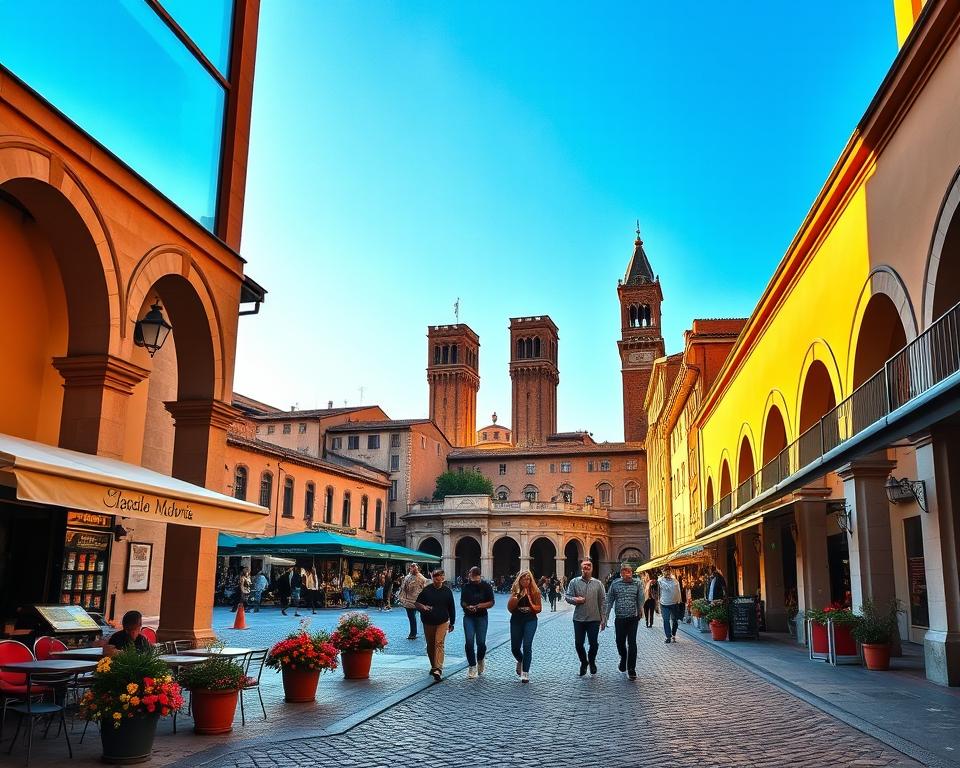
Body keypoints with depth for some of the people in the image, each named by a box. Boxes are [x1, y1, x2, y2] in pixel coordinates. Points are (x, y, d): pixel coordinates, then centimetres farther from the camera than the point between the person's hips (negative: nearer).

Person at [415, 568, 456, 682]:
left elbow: (451, 608, 10)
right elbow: (417, 603, 2)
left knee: (439, 643, -14)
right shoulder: (426, 590, -2)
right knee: (430, 645, 11)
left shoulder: (447, 591, 1)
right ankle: (433, 666, 30)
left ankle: (438, 669, -21)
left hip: (442, 622, -2)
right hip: (428, 622, 2)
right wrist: (423, 607, -20)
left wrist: (452, 623, 12)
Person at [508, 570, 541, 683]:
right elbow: (510, 608, -2)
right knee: (515, 647, 8)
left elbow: (539, 609, 0)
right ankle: (520, 661, 42)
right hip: (516, 620, 2)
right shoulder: (515, 591, 2)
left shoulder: (535, 592, -1)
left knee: (527, 646, -13)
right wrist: (515, 598, -17)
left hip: (530, 620, -2)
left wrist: (530, 603, -15)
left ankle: (525, 672, -5)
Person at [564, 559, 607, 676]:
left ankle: (592, 662, 30)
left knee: (593, 643, 3)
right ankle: (583, 662, 31)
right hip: (578, 619, 0)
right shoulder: (574, 582, 1)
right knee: (578, 643, 6)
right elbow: (567, 596, 3)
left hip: (594, 619, 0)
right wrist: (575, 599, -18)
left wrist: (603, 618, 0)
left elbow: (603, 601, 4)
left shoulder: (598, 583, 3)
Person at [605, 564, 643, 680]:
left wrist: (640, 612, 2)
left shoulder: (637, 584, 0)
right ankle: (623, 659, 40)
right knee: (620, 642, 11)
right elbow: (609, 600, 4)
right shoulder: (615, 584, 0)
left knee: (632, 643, -4)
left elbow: (640, 600, 5)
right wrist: (606, 616, 3)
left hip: (633, 618, -1)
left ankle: (631, 669, 4)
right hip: (619, 618, 1)